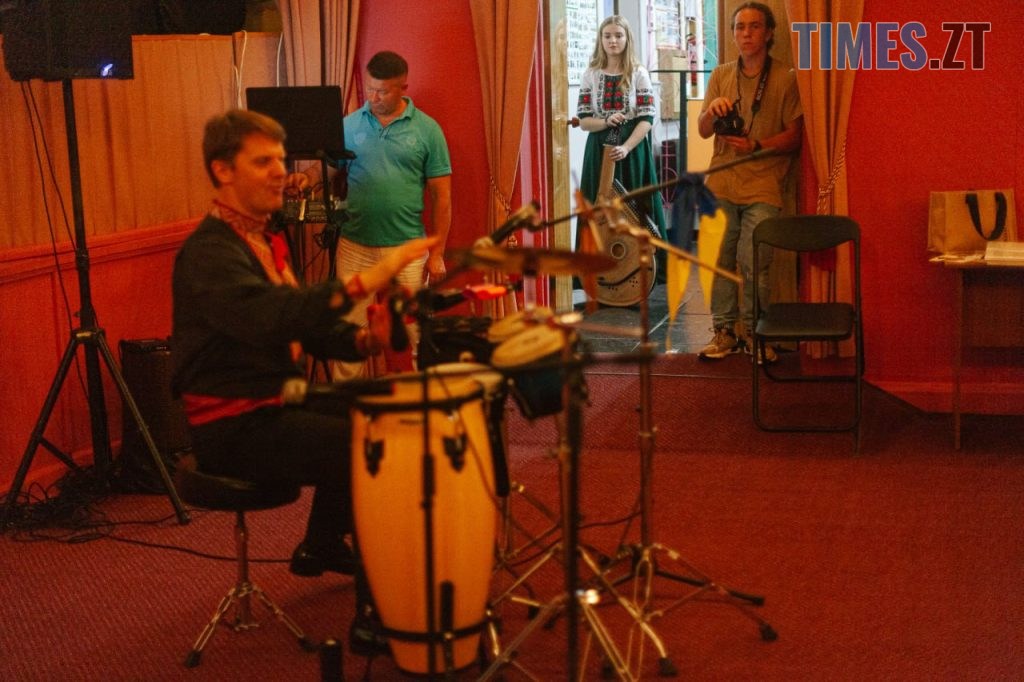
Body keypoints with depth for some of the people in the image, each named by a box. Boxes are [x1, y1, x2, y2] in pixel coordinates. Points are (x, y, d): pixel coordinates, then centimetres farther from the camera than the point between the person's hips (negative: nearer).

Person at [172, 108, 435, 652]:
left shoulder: (263, 241, 12)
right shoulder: (209, 251, -19)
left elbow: (305, 325, 13)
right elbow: (271, 319, -38)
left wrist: (364, 339, -7)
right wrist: (365, 282, -44)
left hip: (271, 403, 10)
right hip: (234, 426, -10)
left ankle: (322, 545, 34)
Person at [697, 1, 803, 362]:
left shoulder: (784, 79, 2)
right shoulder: (720, 76, 12)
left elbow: (794, 136, 1)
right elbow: (703, 131, 11)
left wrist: (756, 146, -15)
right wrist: (711, 111, -11)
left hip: (762, 186, -3)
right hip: (721, 183, 3)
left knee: (753, 263, -7)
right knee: (721, 260, 3)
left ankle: (754, 332, 9)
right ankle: (724, 331, 14)